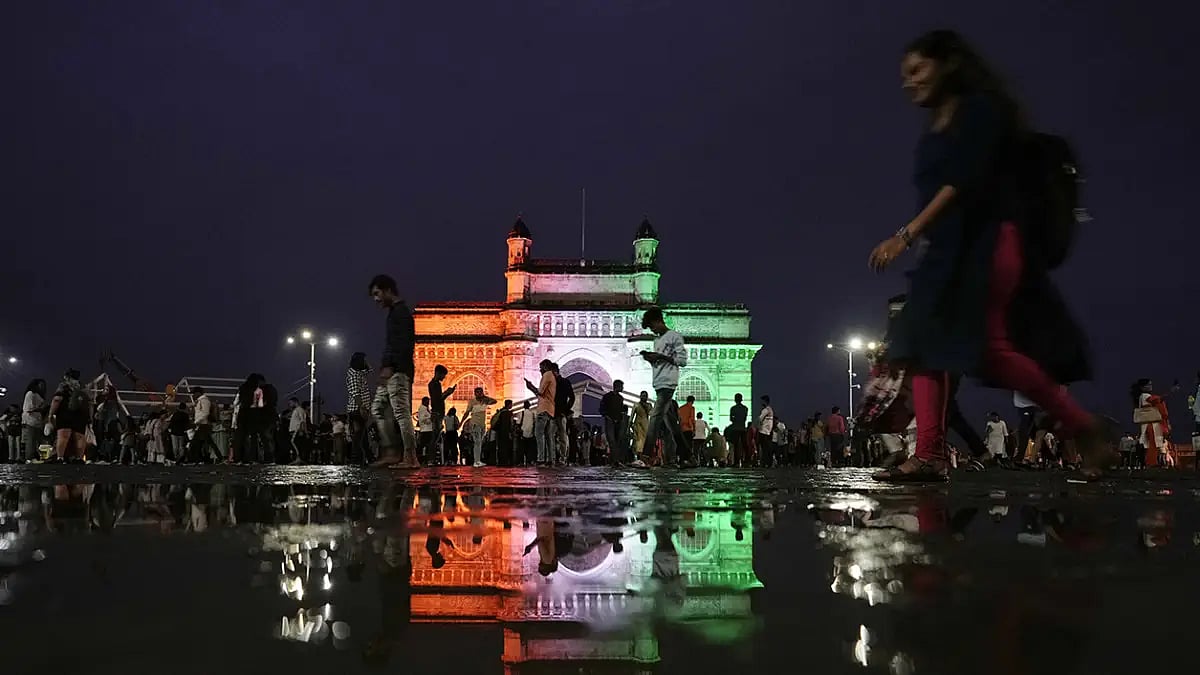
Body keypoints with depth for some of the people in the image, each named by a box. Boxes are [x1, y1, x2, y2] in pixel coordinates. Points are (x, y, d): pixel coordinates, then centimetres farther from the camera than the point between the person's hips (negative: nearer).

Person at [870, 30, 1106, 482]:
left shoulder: (980, 109, -4)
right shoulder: (933, 133, 21)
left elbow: (965, 182, -17)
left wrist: (908, 234, -25)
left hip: (989, 240, -9)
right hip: (949, 249, 9)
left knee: (987, 344, -18)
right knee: (925, 343, -4)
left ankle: (1085, 429, -5)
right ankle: (930, 456, -10)